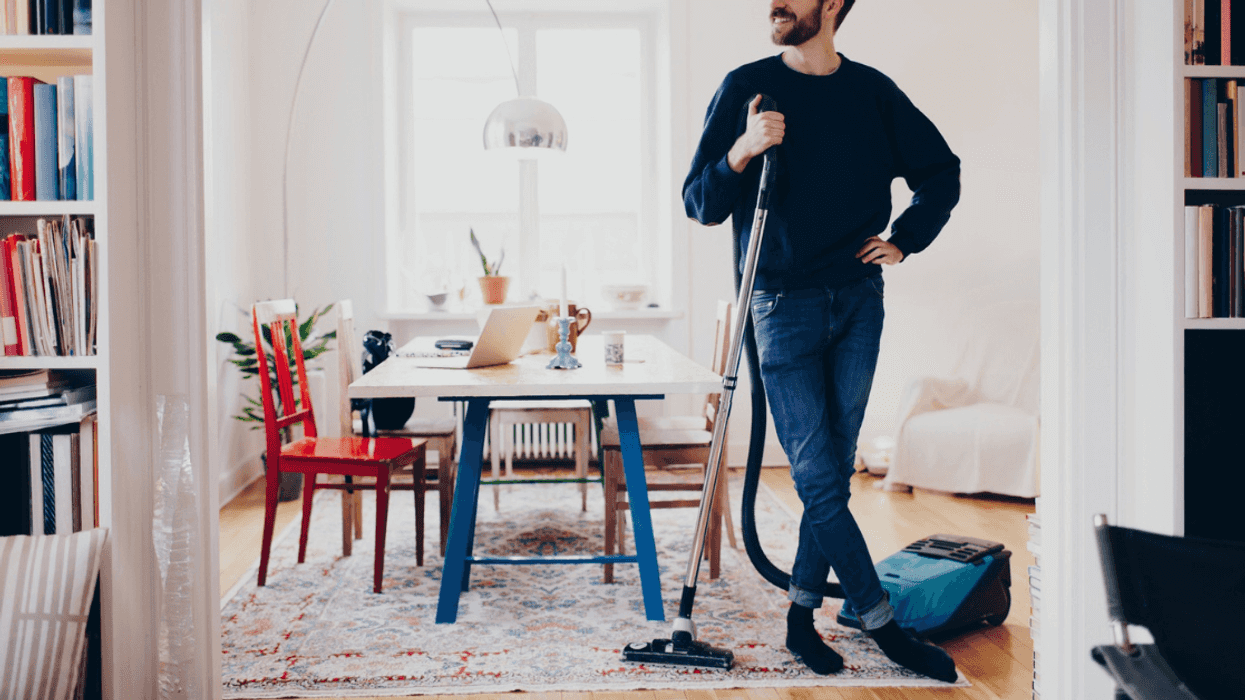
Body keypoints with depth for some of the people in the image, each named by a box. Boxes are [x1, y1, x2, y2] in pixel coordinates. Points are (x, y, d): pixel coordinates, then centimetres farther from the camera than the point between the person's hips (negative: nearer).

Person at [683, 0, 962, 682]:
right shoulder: (746, 87, 0)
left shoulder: (873, 92, 7)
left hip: (858, 301, 3)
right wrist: (742, 151, -20)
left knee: (834, 472, 8)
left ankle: (802, 613, 22)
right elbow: (699, 205, -4)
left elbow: (941, 171, 20)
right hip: (785, 304, -3)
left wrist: (904, 241, 9)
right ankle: (883, 624, 7)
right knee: (818, 480, -6)